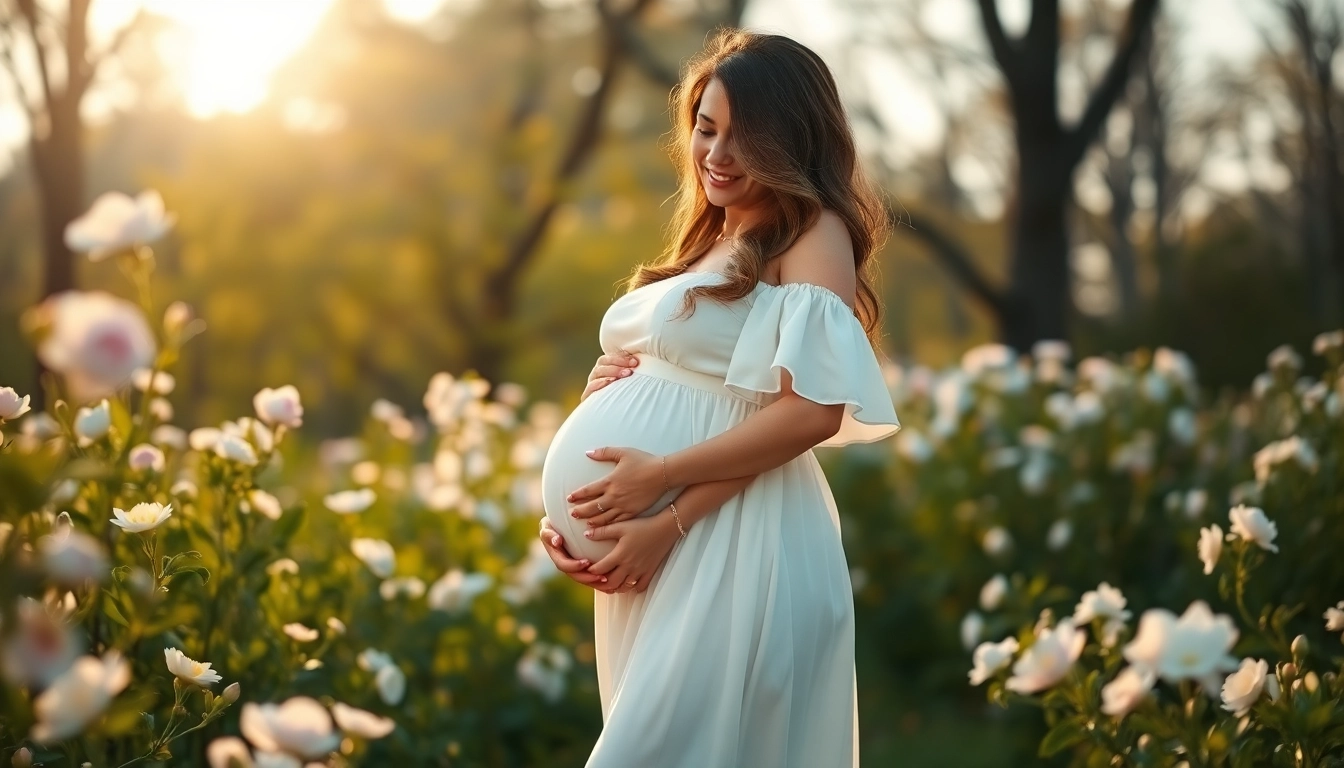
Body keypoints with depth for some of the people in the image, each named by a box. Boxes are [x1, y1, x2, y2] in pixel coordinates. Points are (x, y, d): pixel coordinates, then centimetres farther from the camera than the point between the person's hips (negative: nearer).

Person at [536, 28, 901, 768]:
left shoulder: (814, 233, -6)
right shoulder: (702, 238, 18)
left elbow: (813, 410, -17)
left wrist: (668, 515, -18)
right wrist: (566, 510, 0)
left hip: (736, 545, -8)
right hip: (648, 550, 8)